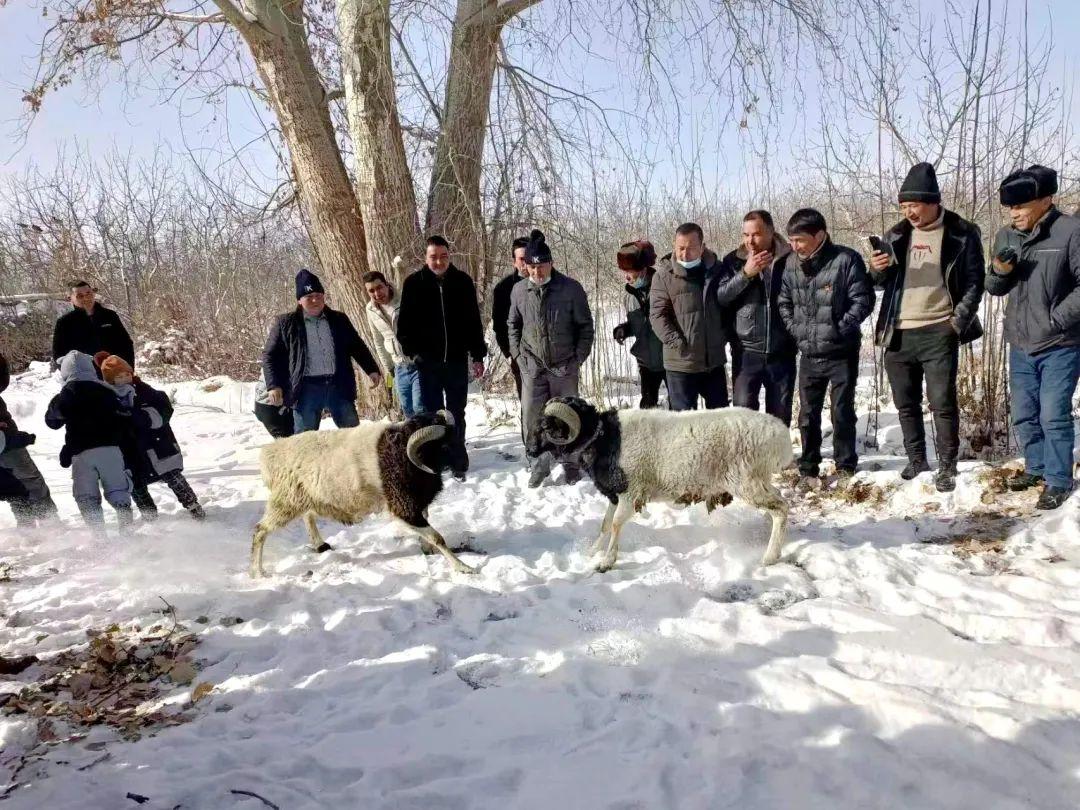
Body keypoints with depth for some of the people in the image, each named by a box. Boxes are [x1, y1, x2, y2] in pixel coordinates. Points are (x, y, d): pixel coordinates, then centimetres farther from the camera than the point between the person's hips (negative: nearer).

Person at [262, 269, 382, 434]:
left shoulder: (339, 320, 13)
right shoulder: (287, 324, 5)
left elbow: (357, 346, 19)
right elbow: (270, 355, 6)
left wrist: (372, 370, 9)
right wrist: (273, 386, -5)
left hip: (339, 385, 2)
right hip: (306, 389, -2)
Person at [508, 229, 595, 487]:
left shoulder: (571, 289, -7)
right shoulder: (519, 291, 0)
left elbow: (585, 326, 0)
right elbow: (512, 325, 13)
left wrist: (578, 358, -4)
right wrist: (518, 355, 5)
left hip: (565, 367, -2)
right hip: (532, 367, 2)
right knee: (531, 418, -1)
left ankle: (571, 466, 24)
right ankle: (540, 464, 17)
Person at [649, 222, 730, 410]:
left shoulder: (717, 270, 6)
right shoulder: (664, 275, -5)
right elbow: (657, 314, -11)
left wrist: (724, 335, 4)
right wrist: (678, 343, -19)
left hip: (714, 360, 4)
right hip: (681, 362, -4)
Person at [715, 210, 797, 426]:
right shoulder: (733, 260, 1)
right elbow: (720, 297, -8)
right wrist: (746, 273, -18)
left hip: (782, 351, 1)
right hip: (747, 351, -1)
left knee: (780, 413, 12)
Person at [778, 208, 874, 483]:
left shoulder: (846, 259, -13)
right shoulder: (791, 263, 1)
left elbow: (863, 300, -11)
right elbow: (783, 301, 12)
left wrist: (839, 329, -15)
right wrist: (795, 329, 0)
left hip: (841, 352, -4)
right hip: (808, 354, 4)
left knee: (842, 411, 5)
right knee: (808, 413, 9)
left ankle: (845, 466, 21)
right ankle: (808, 468, 21)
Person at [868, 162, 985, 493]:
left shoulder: (962, 234, -1)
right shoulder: (896, 235, 10)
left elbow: (974, 282, 0)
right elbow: (881, 282, 15)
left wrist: (959, 321, -10)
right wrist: (877, 270, -7)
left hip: (938, 332, -4)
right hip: (897, 334, 4)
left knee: (943, 403, -3)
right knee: (906, 404, 12)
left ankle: (947, 466, 7)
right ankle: (916, 460, 25)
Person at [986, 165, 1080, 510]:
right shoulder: (1005, 236, 4)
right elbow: (994, 288, 12)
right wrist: (998, 271, -9)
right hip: (1020, 345, 6)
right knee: (1024, 415, 15)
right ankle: (1036, 467, 32)